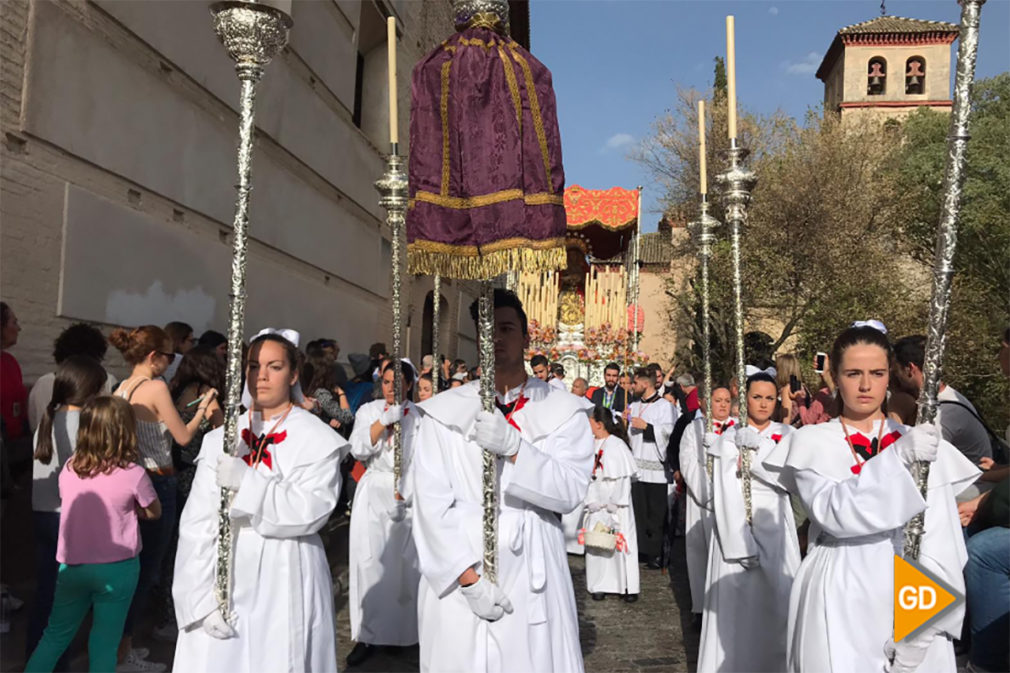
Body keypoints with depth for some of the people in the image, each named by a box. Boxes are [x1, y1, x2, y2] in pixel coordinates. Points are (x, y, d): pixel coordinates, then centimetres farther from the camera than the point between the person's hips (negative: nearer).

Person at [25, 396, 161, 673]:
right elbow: (153, 513, -1)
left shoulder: (69, 468, -3)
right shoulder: (133, 474, -16)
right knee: (104, 644, 7)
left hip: (72, 565, 4)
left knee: (55, 635, 21)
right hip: (116, 568, -4)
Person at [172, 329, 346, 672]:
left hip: (285, 586, -3)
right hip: (223, 579, 3)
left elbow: (310, 511, -15)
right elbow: (196, 524, 1)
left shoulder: (318, 439, -5)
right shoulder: (220, 440, 5)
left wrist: (248, 482, -23)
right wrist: (202, 598, -7)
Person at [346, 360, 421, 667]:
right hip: (373, 494, 1)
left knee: (406, 565, 3)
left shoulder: (420, 416, -1)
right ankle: (368, 636, 4)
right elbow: (358, 449, -8)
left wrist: (402, 496, -12)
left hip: (408, 495, -1)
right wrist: (384, 421, -16)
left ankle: (406, 632, 19)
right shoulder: (368, 411, 5)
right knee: (370, 564, -3)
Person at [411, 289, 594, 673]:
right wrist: (469, 576, -13)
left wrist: (513, 446, -22)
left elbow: (571, 491, -9)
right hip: (457, 586, 0)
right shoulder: (443, 413, 1)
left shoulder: (564, 412, 2)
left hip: (532, 584, 0)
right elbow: (431, 503, -6)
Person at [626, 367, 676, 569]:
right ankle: (639, 550, 11)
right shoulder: (633, 406, 20)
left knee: (656, 514, -2)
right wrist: (625, 421, 5)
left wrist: (646, 426, -13)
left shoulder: (665, 406, 0)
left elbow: (670, 432, -12)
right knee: (637, 511, 3)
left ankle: (656, 553, 7)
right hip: (636, 467, 5)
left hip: (656, 468, -5)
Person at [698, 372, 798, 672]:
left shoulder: (786, 435, 7)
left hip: (775, 531, 2)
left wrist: (756, 449, -16)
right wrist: (741, 544, -18)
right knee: (736, 606, -1)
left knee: (775, 605, 5)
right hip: (736, 529, -2)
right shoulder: (730, 436, -1)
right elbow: (726, 494, -9)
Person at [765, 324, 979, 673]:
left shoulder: (923, 444, 2)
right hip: (837, 607, -1)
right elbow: (833, 512, -18)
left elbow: (941, 548, -4)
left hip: (907, 601, 1)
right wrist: (897, 458, -25)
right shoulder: (812, 442, 0)